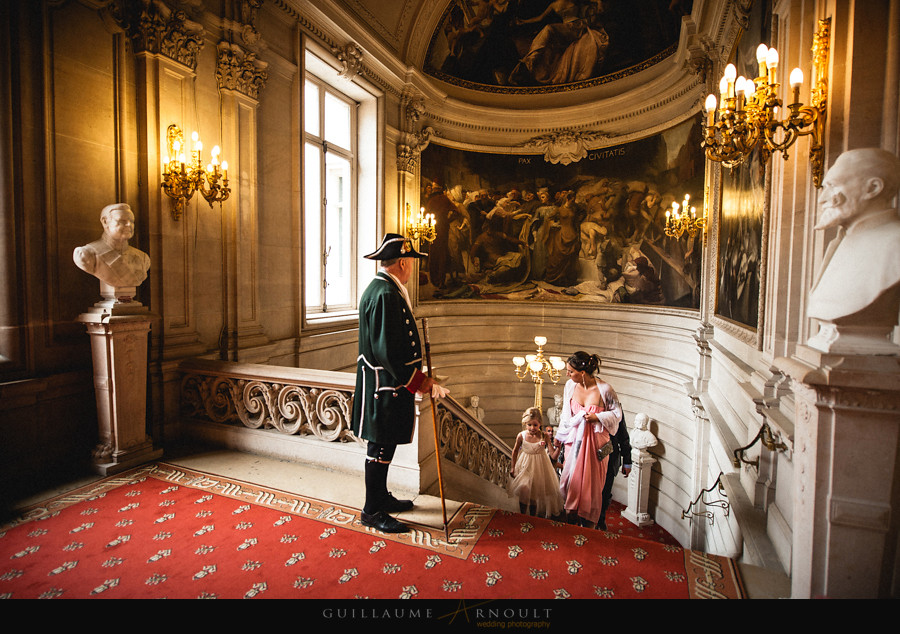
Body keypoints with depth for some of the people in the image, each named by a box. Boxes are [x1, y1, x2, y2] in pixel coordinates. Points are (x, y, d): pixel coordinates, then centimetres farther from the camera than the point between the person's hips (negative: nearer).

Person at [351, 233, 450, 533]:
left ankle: (381, 497, 36)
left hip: (388, 384, 11)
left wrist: (418, 376, 19)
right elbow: (389, 351, -26)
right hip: (385, 387, -11)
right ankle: (372, 511, 20)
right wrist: (420, 382, -19)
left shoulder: (381, 289, 12)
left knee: (384, 445, 20)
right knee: (381, 447, 3)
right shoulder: (385, 294, -22)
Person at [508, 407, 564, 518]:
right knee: (524, 489, -15)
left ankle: (532, 516, 35)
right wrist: (513, 467, 10)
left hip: (539, 466, 0)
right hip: (525, 466, 0)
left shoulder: (544, 436, -17)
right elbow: (515, 451, 4)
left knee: (535, 493, 11)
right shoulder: (521, 436, -14)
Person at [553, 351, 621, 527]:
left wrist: (597, 417, -18)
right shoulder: (570, 385, -6)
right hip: (574, 440, 3)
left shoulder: (605, 389, -18)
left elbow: (617, 413, -2)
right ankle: (572, 520, 30)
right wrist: (559, 436, 17)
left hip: (596, 443, -3)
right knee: (571, 481, 8)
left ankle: (589, 526, 26)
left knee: (591, 485, 6)